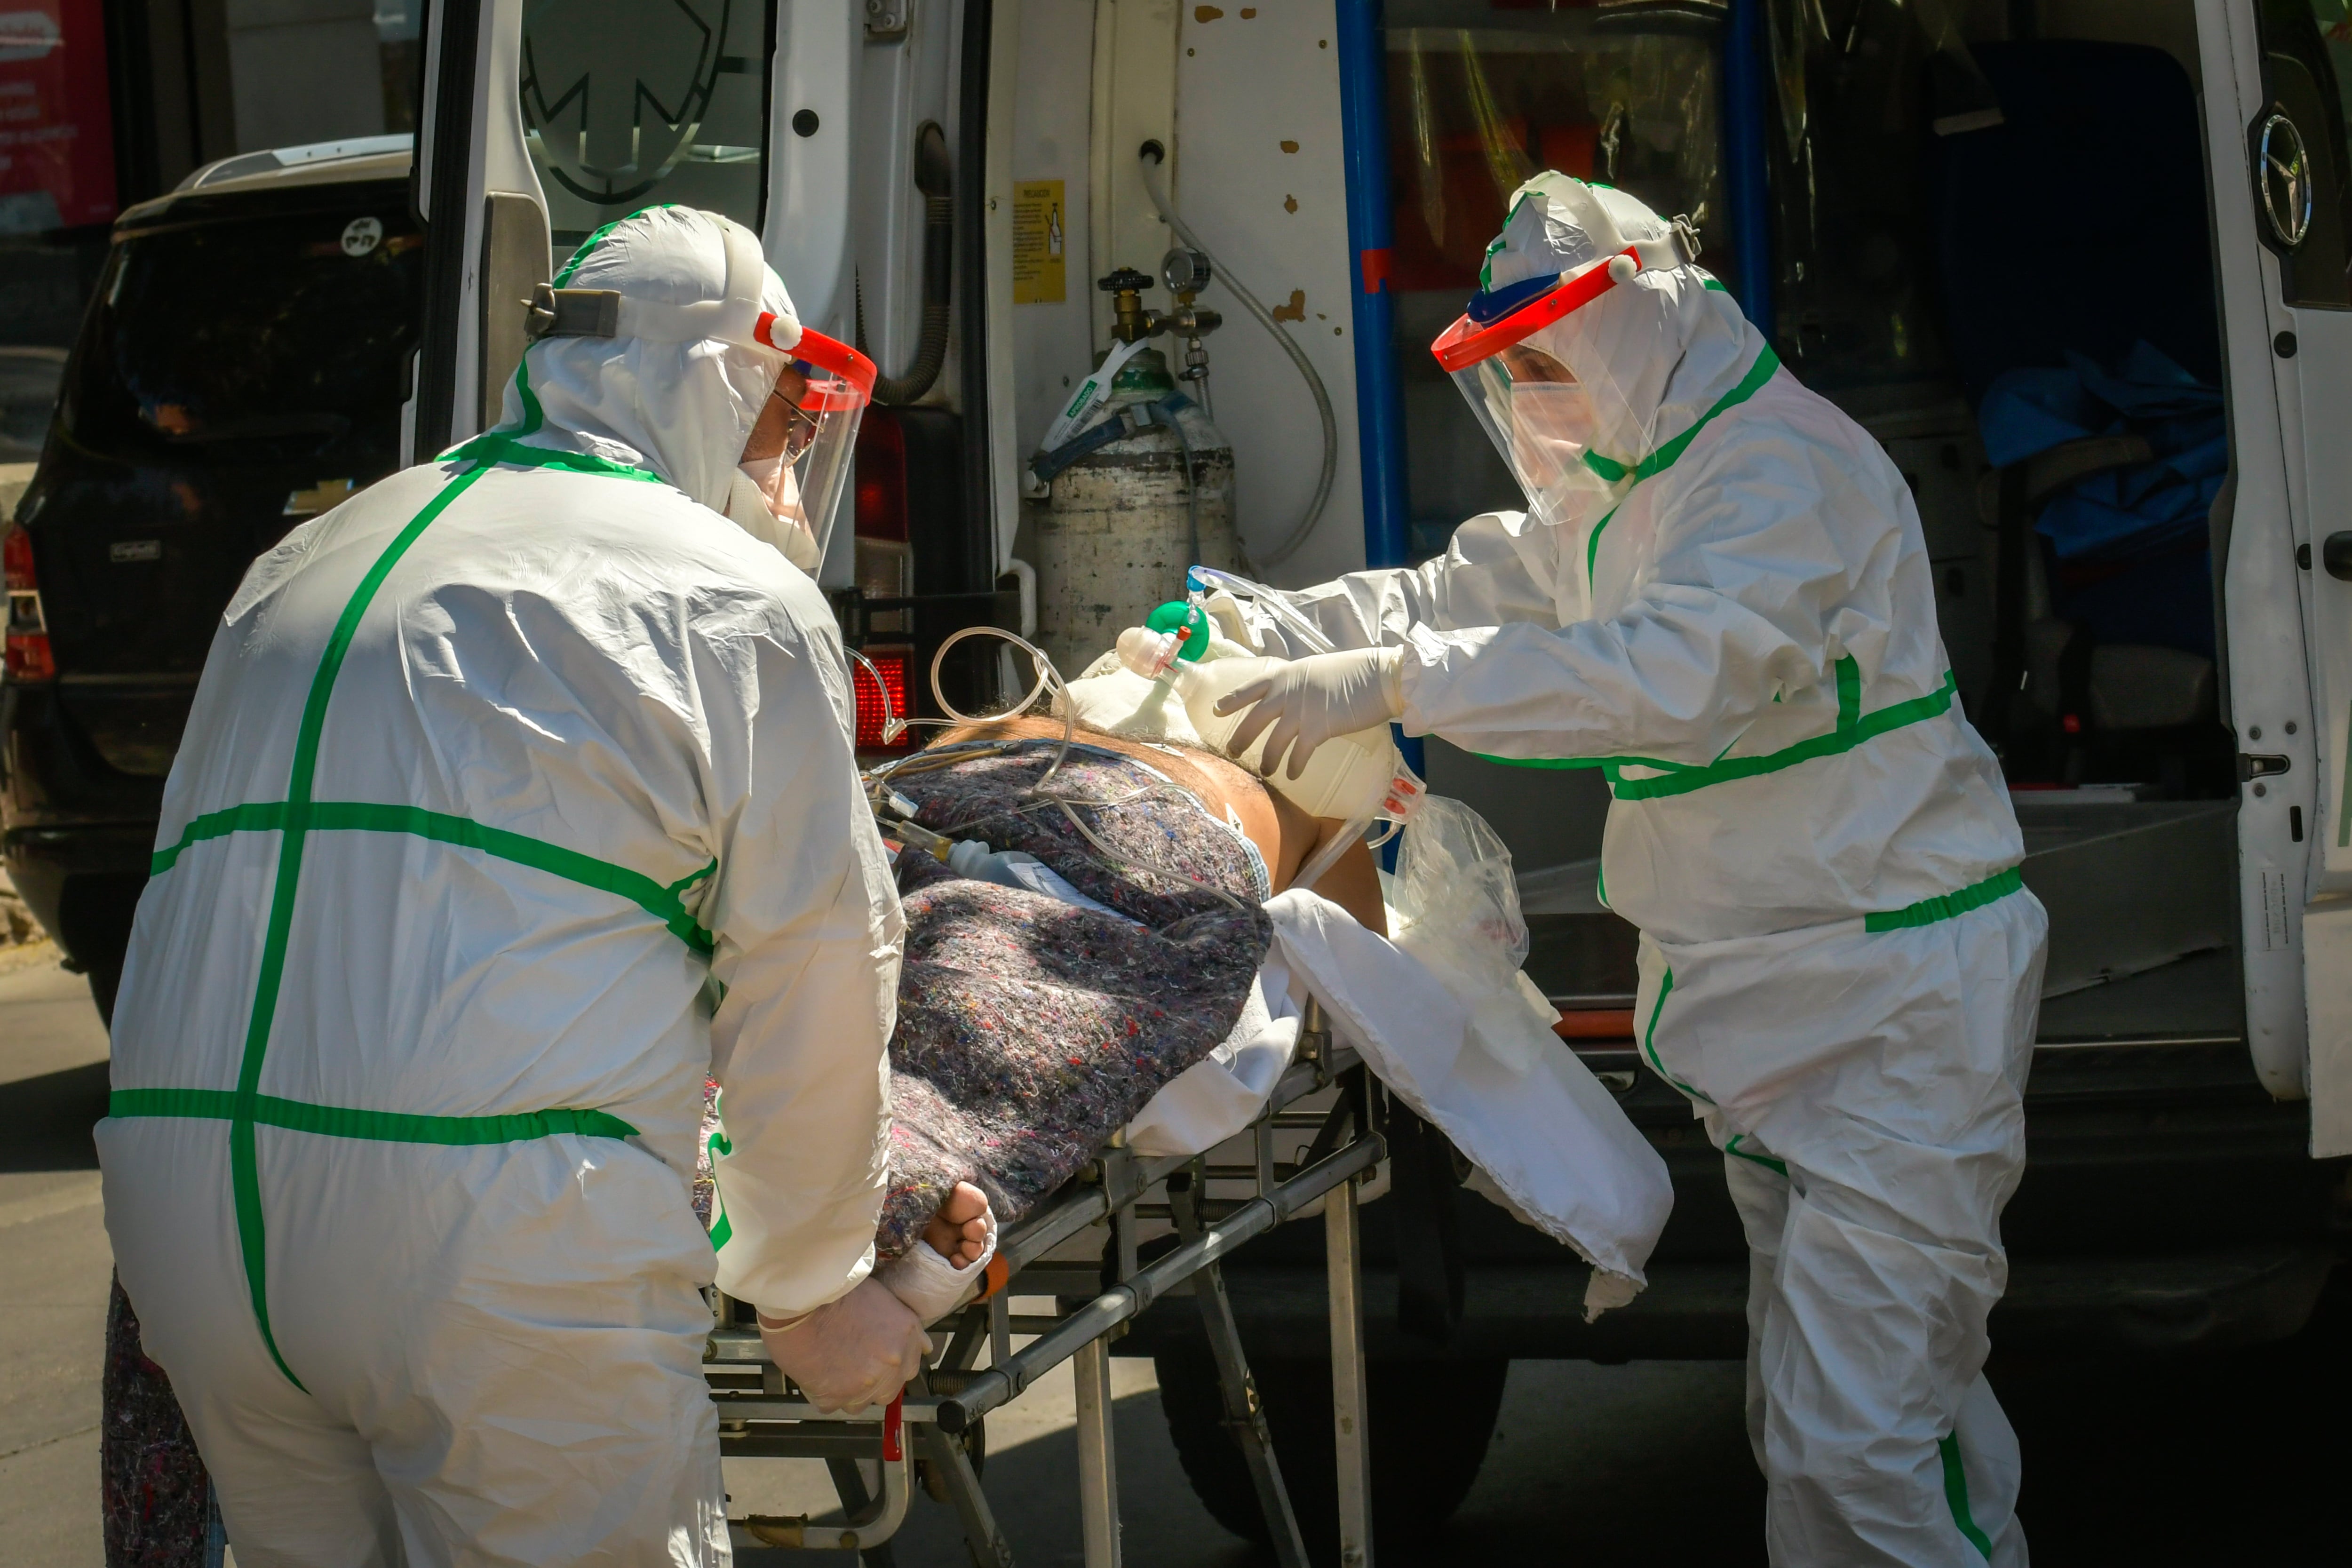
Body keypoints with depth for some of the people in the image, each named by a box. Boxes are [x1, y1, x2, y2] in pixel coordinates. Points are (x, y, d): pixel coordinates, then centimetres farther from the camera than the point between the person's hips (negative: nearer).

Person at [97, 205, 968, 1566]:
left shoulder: (306, 566, 24)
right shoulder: (738, 601, 5)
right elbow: (811, 981, 6)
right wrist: (812, 1288, 19)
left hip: (180, 1200, 6)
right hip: (499, 1237, -6)